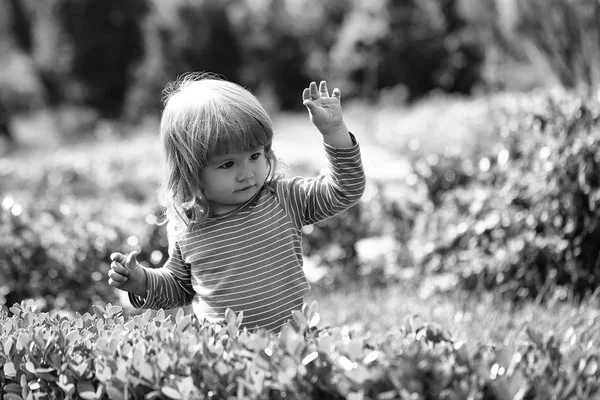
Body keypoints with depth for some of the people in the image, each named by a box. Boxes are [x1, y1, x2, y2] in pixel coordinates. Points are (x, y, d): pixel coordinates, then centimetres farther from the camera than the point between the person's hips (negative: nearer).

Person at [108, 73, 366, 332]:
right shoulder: (184, 226, 1)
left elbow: (346, 192, -7)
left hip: (288, 337, -1)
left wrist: (334, 131, -16)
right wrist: (142, 281, 0)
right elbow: (179, 283, 19)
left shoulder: (282, 200, -1)